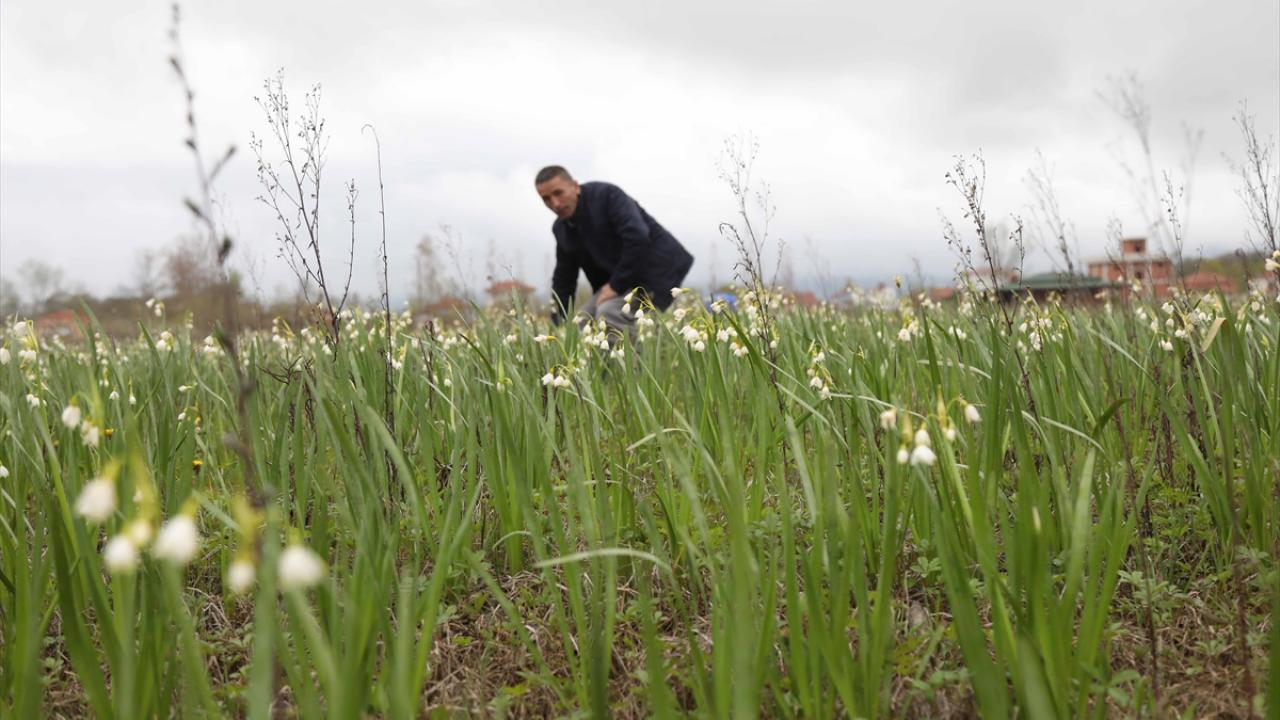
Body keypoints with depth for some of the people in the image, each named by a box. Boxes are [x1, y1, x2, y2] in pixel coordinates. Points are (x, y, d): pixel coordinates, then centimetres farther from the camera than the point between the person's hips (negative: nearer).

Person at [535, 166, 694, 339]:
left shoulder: (607, 195, -18)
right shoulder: (561, 229, 5)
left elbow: (637, 237, -31)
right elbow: (563, 278, 12)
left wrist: (616, 285, -26)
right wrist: (559, 325, 8)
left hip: (655, 268, -8)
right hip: (618, 278, 8)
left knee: (609, 312, -29)